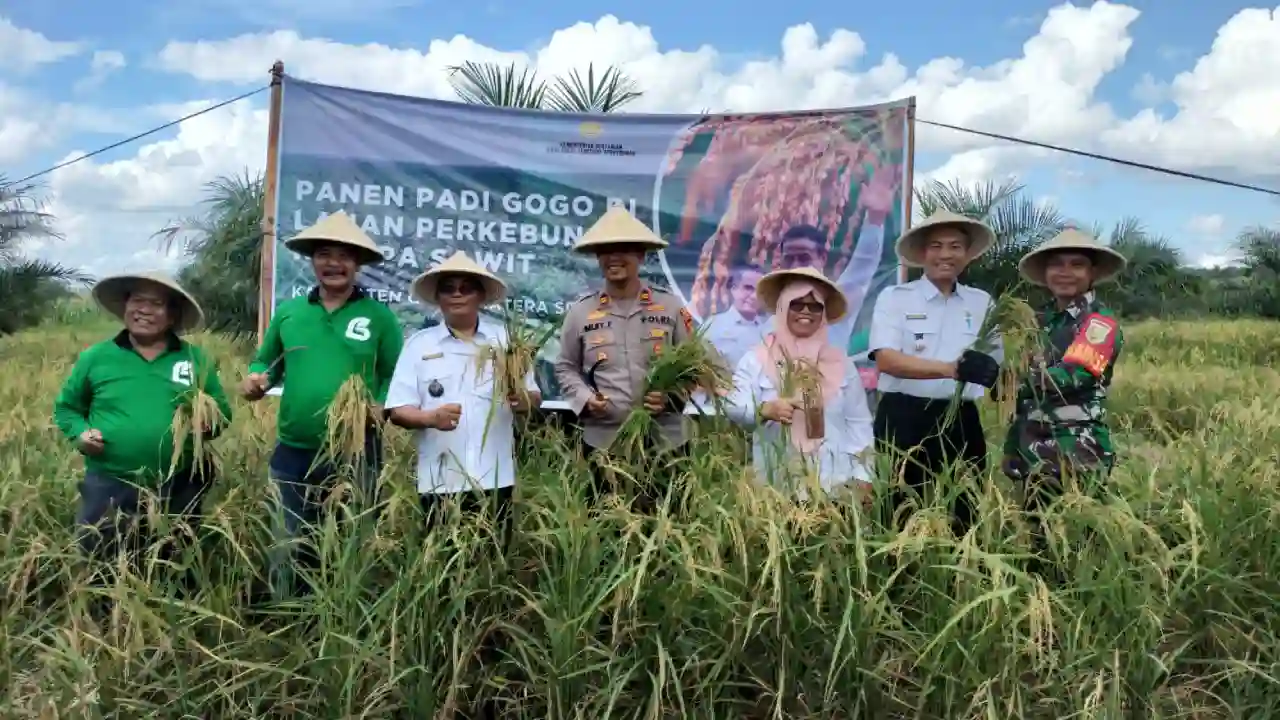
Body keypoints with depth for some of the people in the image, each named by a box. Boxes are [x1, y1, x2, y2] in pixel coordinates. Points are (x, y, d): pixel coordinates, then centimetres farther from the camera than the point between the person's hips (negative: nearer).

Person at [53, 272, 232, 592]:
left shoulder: (197, 359, 3)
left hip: (177, 490, 1)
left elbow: (223, 411, 8)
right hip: (109, 487, 0)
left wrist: (210, 424, -14)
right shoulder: (95, 357, 2)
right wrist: (80, 433, -7)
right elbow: (66, 406, 13)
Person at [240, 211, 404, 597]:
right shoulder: (288, 311, 5)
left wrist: (380, 407, -19)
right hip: (293, 452, 3)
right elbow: (266, 362, 16)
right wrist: (256, 379, -6)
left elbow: (396, 378, -1)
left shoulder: (379, 316, -3)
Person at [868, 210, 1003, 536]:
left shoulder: (982, 303, 10)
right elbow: (886, 359, -14)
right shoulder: (894, 297, -1)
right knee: (901, 518, 3)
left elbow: (996, 366, 14)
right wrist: (953, 369, -24)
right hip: (903, 420, -3)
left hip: (961, 422, 3)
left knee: (961, 518, 8)